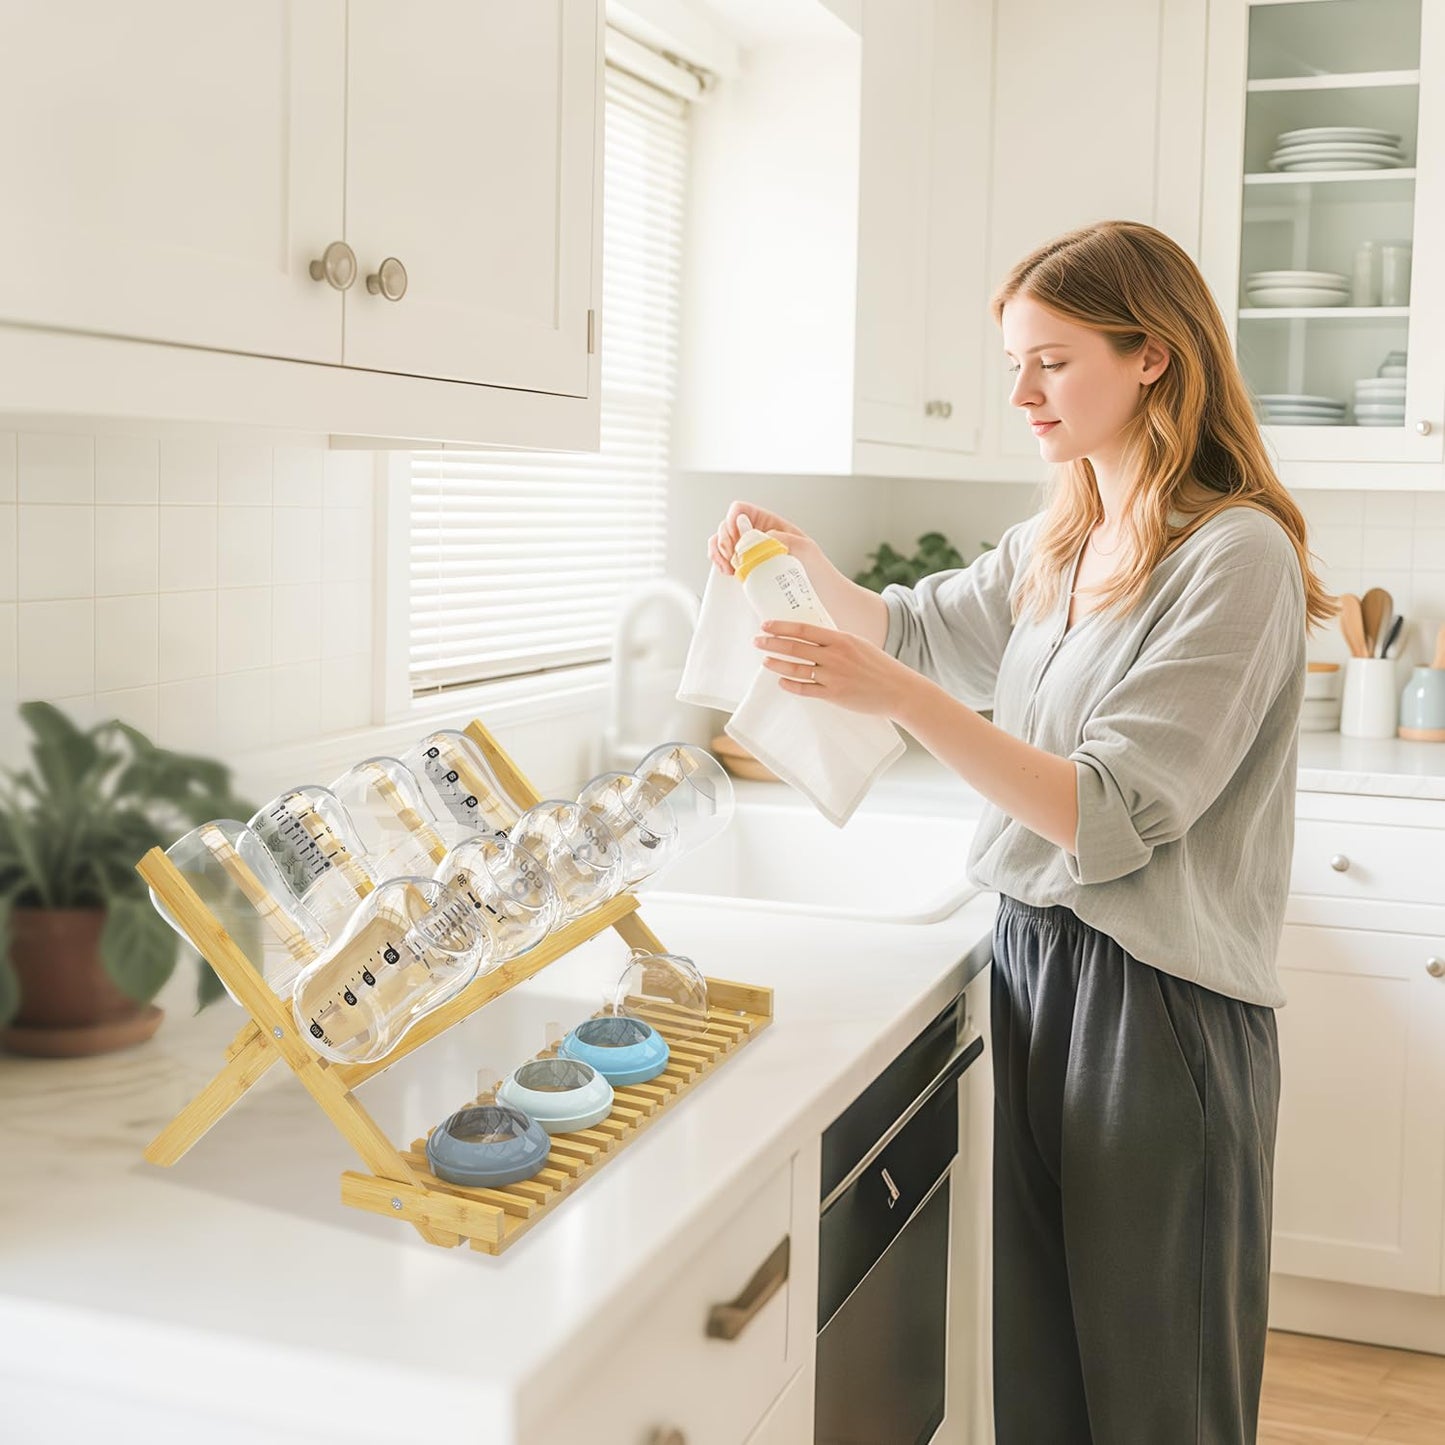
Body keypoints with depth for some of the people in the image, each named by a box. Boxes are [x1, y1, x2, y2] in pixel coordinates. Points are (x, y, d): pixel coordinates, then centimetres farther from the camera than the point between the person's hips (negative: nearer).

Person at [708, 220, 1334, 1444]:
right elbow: (916, 628, 26)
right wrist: (805, 562, 6)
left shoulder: (1236, 554, -15)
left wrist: (901, 697, -29)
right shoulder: (1054, 547, 9)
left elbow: (1115, 815, -22)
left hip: (1158, 1006, -7)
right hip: (1032, 961, 7)